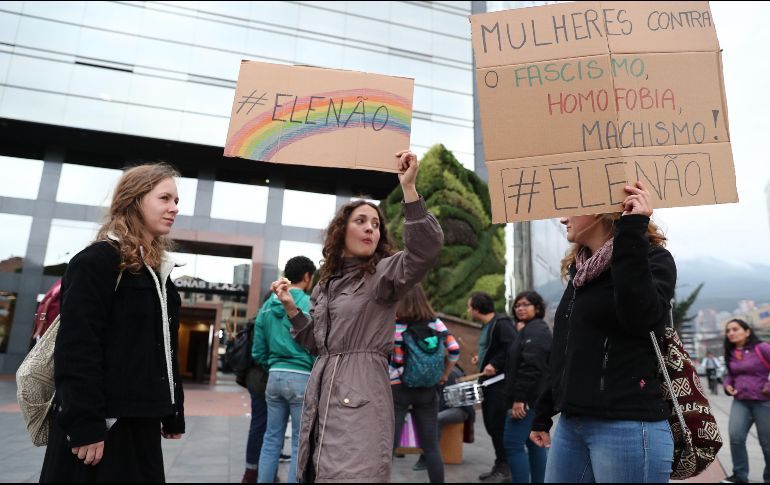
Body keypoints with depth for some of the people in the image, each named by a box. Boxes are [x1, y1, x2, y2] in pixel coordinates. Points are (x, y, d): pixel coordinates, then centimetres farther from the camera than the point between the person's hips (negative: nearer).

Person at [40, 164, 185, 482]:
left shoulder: (158, 271, 13)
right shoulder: (97, 261, -12)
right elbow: (76, 349, -19)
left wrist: (173, 414, 13)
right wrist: (84, 425, -22)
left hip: (141, 422, 8)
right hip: (100, 424, -8)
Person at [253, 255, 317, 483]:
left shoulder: (267, 306, 10)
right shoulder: (310, 304, -9)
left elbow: (258, 352, 11)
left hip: (275, 376, 6)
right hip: (302, 377, -6)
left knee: (272, 437, 16)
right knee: (300, 442, 4)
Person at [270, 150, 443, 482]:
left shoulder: (384, 273, -2)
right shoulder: (327, 284, 16)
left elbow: (425, 250, -24)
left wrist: (408, 187, -29)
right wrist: (291, 308, 9)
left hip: (361, 395, -6)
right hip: (321, 392, 7)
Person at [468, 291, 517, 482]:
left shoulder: (501, 323, -16)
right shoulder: (486, 325, 14)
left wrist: (495, 364, -23)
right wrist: (481, 359, 10)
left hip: (501, 382, -10)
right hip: (489, 382, 10)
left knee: (499, 426, -4)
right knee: (491, 425, 14)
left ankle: (505, 469, 8)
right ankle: (499, 466, 25)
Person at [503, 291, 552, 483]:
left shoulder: (535, 330, -13)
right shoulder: (530, 330, 21)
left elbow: (531, 367, -24)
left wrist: (520, 398, -26)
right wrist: (520, 397, 20)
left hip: (528, 398, -11)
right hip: (534, 398, 11)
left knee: (513, 443, -10)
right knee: (534, 443, 13)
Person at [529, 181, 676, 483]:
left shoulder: (652, 259, -5)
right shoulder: (580, 269, 14)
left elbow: (641, 318, -26)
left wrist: (631, 232, -24)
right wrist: (543, 415, 20)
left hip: (627, 426, -7)